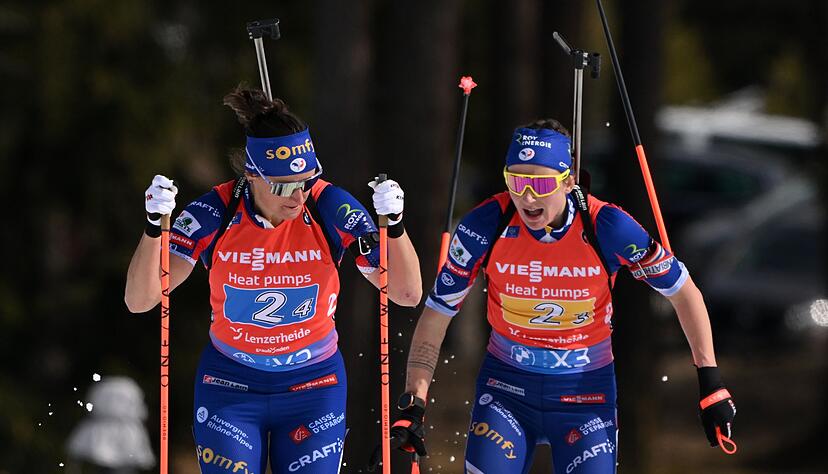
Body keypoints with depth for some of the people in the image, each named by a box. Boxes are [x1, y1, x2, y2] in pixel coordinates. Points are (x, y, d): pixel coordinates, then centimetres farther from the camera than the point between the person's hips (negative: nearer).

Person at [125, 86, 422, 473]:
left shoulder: (331, 209, -16)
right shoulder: (216, 213, -17)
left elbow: (407, 294, -14)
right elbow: (139, 300, -19)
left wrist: (393, 224, -30)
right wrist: (155, 227, -34)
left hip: (313, 388, 0)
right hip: (230, 386, 0)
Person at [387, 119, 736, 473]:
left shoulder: (607, 228, -19)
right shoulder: (484, 226, -17)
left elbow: (683, 292, -6)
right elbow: (437, 313, -6)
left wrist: (710, 383, -8)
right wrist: (413, 403, -13)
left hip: (585, 388, 0)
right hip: (506, 384, 1)